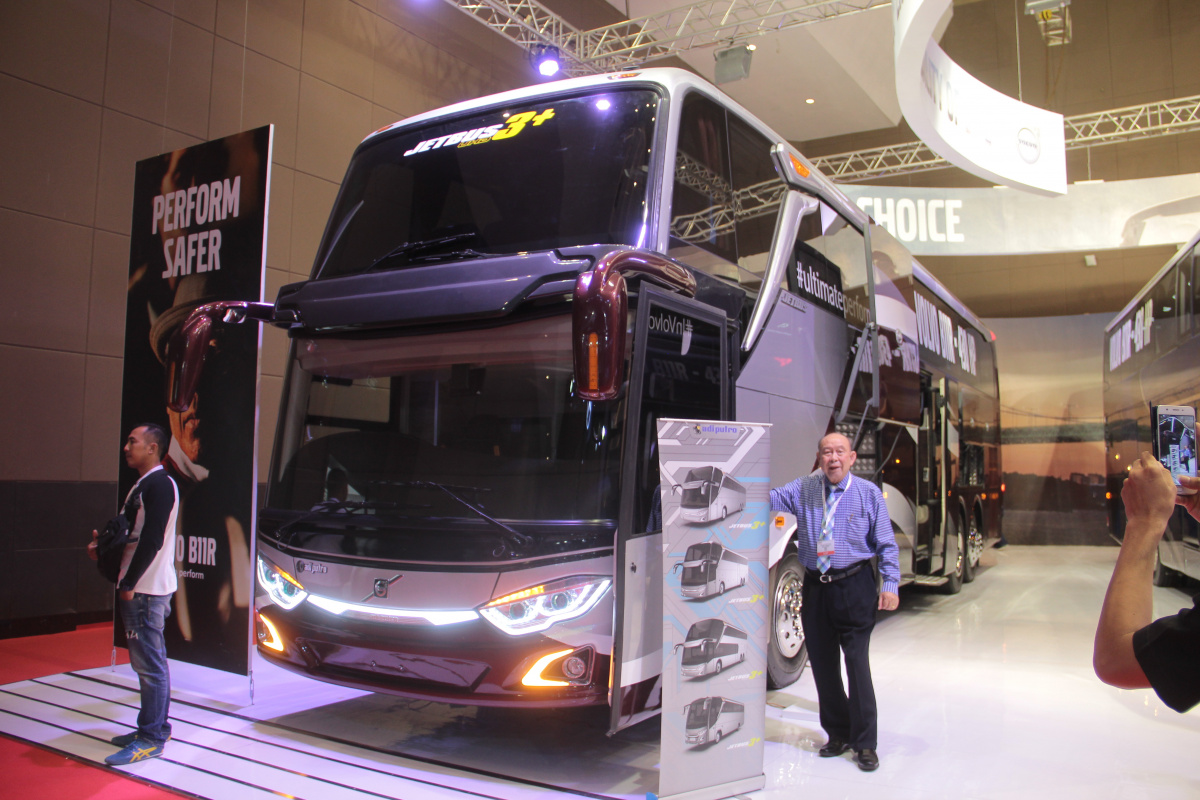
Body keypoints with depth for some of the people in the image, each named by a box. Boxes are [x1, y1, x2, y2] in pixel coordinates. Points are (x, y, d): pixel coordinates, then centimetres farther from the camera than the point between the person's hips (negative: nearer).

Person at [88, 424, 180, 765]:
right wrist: (104, 544, 9)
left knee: (149, 664, -5)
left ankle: (151, 739, 1)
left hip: (146, 589, -10)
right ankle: (154, 729, 25)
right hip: (137, 588, 10)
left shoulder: (160, 484, -15)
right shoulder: (142, 485, 17)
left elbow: (152, 540, -22)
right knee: (151, 662, 16)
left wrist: (129, 583, -20)